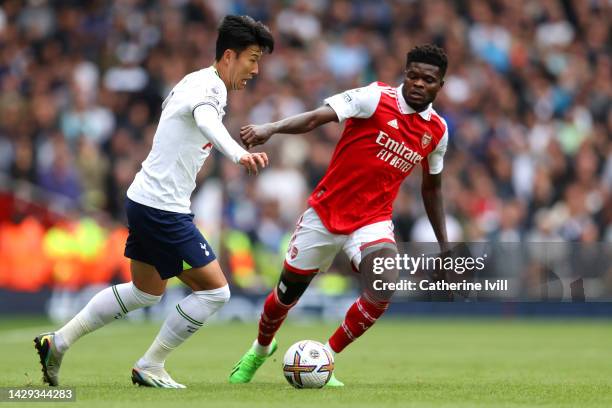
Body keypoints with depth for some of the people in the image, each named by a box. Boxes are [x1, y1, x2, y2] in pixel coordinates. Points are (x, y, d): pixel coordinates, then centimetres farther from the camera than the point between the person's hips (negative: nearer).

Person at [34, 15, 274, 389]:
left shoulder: (199, 81, 13)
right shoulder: (209, 86, -18)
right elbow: (207, 122, -41)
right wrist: (239, 154, -60)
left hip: (145, 202, 10)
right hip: (163, 208, -10)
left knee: (146, 291, 25)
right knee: (215, 290, -5)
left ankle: (57, 343, 27)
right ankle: (150, 368, 3)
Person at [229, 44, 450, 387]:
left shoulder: (437, 130, 2)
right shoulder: (376, 98, -13)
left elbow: (432, 186, 17)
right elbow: (317, 117, -24)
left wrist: (445, 246, 17)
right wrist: (271, 129, -42)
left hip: (373, 221, 2)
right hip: (325, 212, -2)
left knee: (386, 286, -25)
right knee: (288, 291, 11)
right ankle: (260, 350, 45)